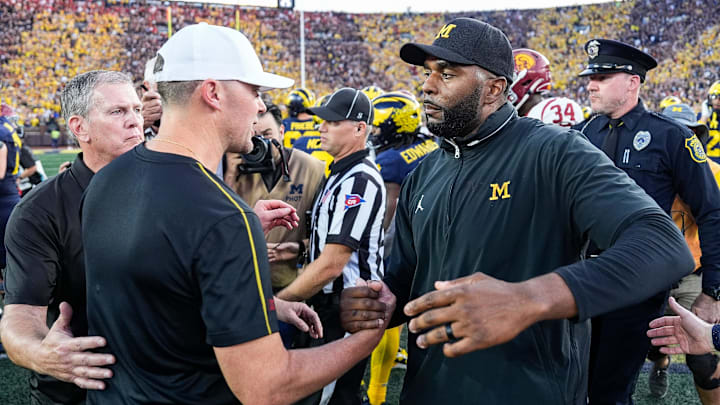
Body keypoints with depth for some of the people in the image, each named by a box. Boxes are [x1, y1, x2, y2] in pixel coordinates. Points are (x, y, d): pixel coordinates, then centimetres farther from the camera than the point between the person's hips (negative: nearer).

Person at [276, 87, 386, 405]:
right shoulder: (342, 173, 13)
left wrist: (275, 302, -17)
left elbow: (331, 265, -24)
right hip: (332, 306, 10)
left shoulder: (359, 181, -20)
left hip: (346, 312, -10)